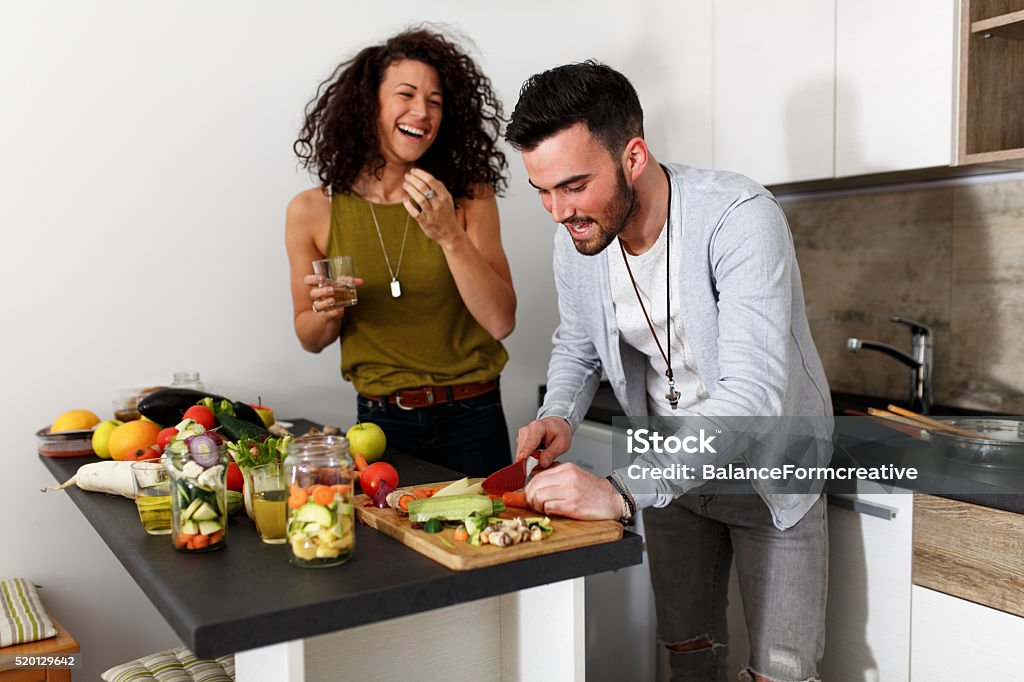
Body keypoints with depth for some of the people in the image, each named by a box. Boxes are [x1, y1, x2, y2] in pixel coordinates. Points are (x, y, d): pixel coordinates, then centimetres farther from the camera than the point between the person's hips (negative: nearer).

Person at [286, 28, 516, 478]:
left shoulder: (469, 198, -5)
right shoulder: (312, 212, -4)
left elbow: (501, 322, -12)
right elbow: (311, 340, 7)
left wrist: (450, 236, -22)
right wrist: (328, 314, -15)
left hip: (470, 420, 0)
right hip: (379, 420, 0)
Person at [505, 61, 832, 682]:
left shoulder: (740, 217, -30)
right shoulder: (576, 236, -10)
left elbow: (751, 396, -38)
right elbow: (577, 346, 8)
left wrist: (623, 491, -44)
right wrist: (559, 416, -13)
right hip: (670, 469, 5)